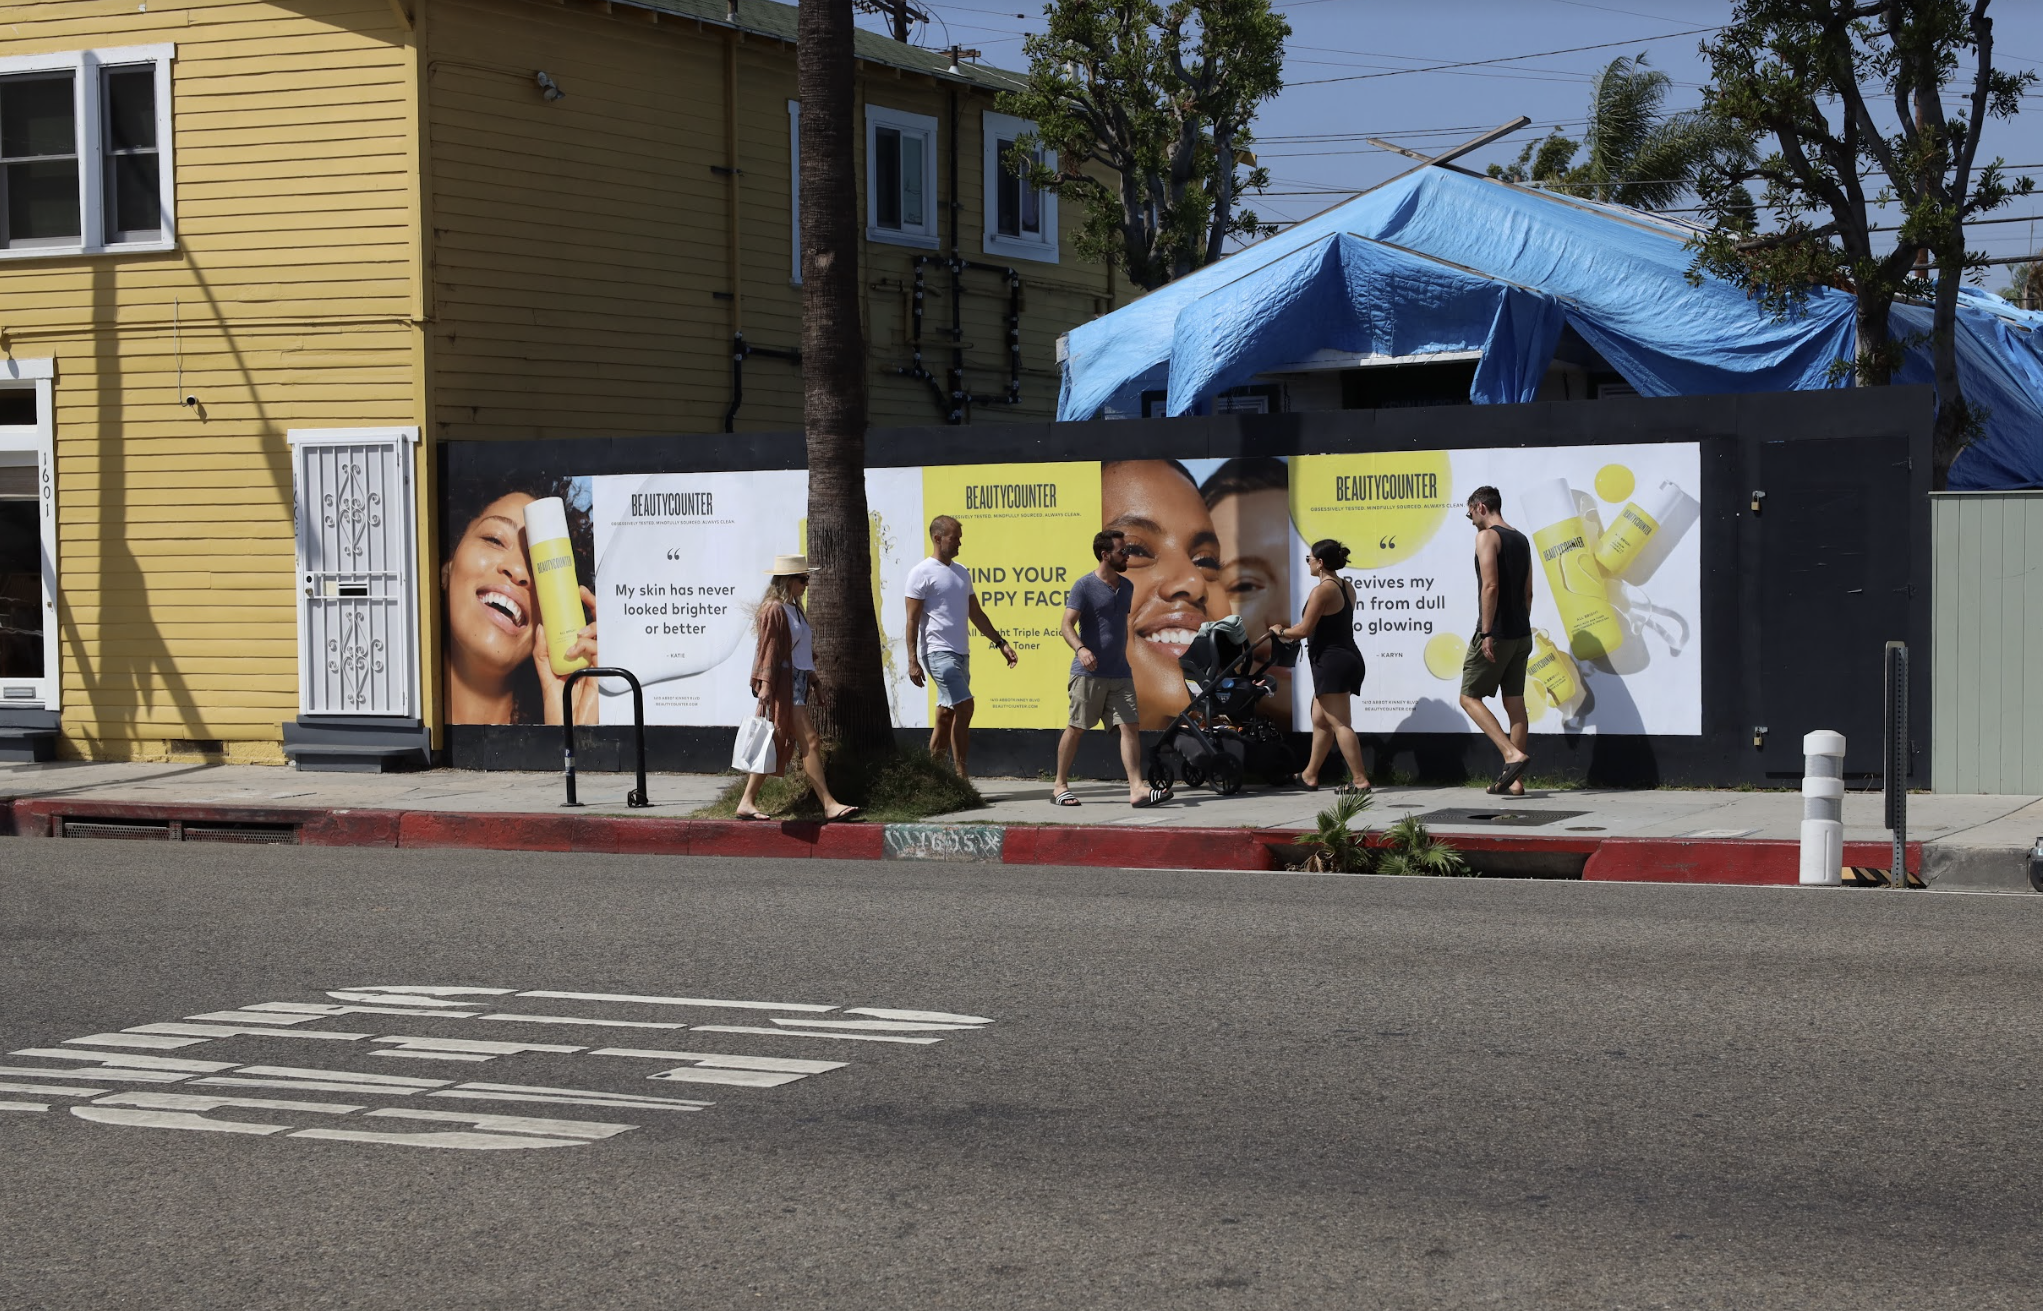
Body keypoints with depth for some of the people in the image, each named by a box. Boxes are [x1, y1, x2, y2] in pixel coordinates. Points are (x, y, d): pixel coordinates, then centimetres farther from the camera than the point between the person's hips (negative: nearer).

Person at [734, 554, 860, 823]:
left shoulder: (794, 609, 19)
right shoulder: (774, 610, -10)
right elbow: (768, 649, -16)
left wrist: (814, 680, 26)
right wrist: (765, 684, -21)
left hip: (798, 683, 10)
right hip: (784, 685, -10)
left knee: (775, 747, 9)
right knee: (810, 742, -12)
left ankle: (747, 803, 12)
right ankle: (829, 804, -13)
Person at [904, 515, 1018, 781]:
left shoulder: (961, 573, 16)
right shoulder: (922, 572, -7)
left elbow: (976, 614, 22)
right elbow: (912, 620, -9)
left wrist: (1000, 642, 15)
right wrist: (912, 661, -15)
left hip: (960, 653, 8)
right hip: (939, 652, -8)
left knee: (947, 714, 9)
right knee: (964, 706, -16)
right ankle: (961, 775, -11)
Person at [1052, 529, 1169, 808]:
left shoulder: (1126, 587, 14)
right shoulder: (1084, 586, -7)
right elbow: (1067, 624, -15)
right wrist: (1081, 649, -33)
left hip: (1120, 674, 5)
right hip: (1088, 672, -5)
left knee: (1130, 726, -6)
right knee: (1076, 729, 2)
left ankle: (1137, 788, -11)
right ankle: (1060, 785, 15)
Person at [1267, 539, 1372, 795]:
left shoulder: (1321, 591, -16)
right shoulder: (1347, 587, 13)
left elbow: (1305, 629, -17)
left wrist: (1281, 632, 2)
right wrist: (1291, 633, 22)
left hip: (1331, 662, -10)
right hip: (1347, 658, 10)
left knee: (1339, 724, -9)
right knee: (1320, 719, 17)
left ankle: (1360, 780, -12)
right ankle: (1309, 776, 25)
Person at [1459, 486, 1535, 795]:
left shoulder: (1487, 536, -10)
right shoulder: (1521, 540, 15)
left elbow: (1490, 586, -20)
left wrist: (1487, 633, -21)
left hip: (1496, 634, -8)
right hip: (1521, 635, 8)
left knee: (1469, 697, -1)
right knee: (1515, 702, 7)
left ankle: (1513, 754, -17)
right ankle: (1515, 780, 7)